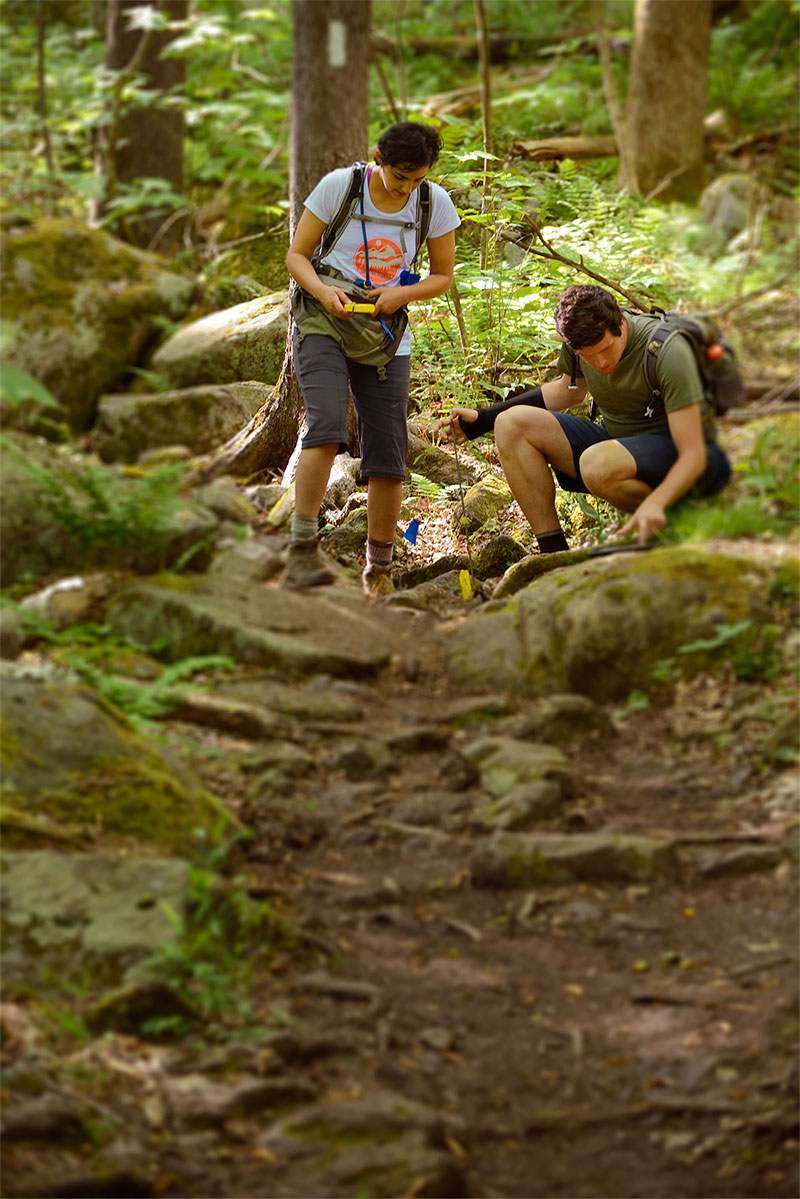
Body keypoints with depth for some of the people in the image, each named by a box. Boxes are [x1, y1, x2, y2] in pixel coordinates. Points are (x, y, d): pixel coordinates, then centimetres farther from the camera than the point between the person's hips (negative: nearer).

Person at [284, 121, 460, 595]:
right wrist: (322, 289, -24)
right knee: (327, 426, -27)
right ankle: (302, 551, -28)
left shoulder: (435, 203, -3)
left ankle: (379, 569, 15)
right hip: (325, 325, -3)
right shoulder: (339, 186, -10)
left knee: (388, 457, -1)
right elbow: (297, 255, -3)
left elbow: (443, 276, 7)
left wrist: (403, 293, -14)